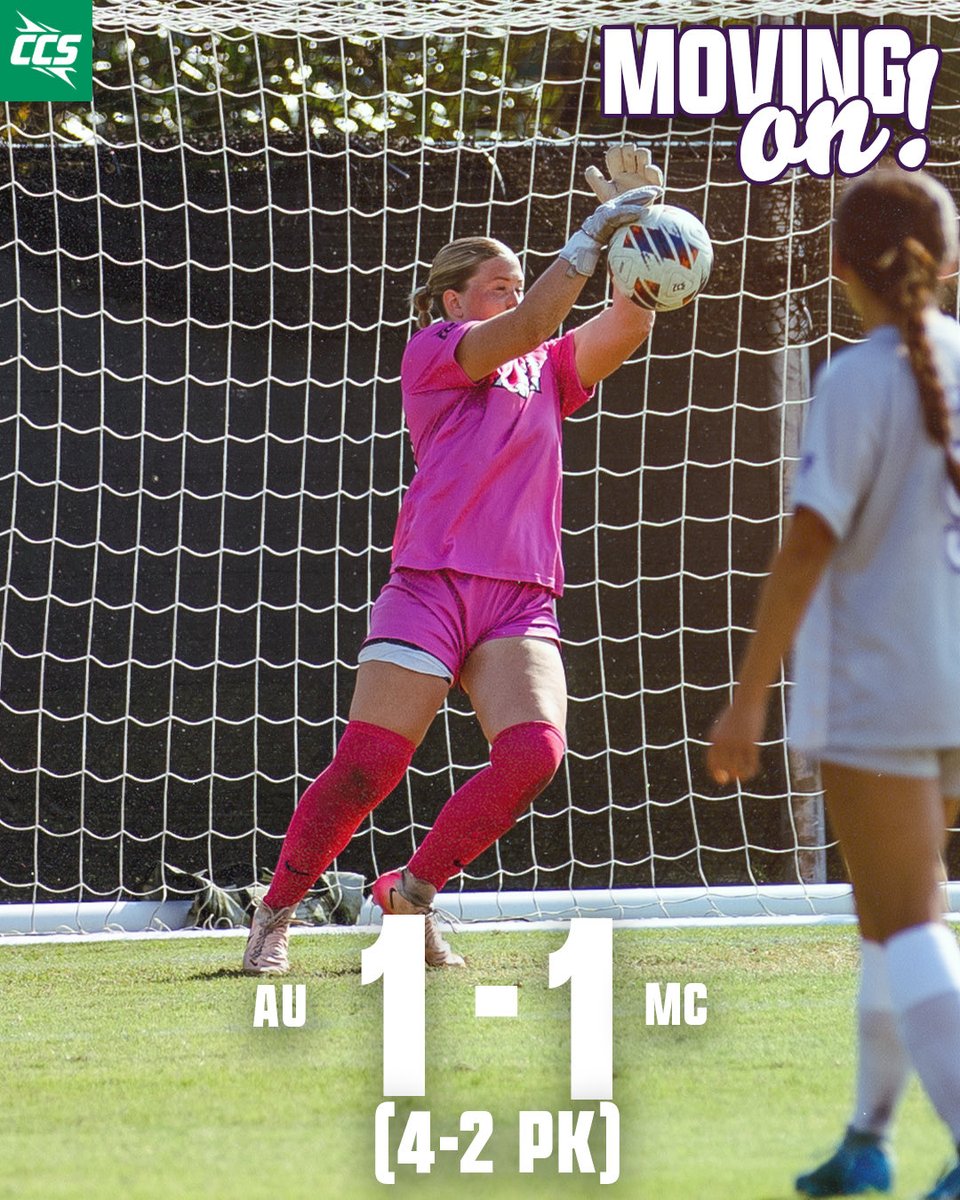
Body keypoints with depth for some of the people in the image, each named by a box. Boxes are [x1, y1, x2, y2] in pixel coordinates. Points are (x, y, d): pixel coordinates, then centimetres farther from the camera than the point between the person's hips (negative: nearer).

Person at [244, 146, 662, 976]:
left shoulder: (548, 372, 21)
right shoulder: (433, 350, 5)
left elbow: (627, 324, 8)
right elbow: (525, 329, -11)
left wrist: (633, 235, -6)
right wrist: (591, 238, -16)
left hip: (522, 601, 5)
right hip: (432, 586, -5)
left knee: (535, 751, -18)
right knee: (367, 766, -11)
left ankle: (411, 893, 1)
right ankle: (273, 918, 8)